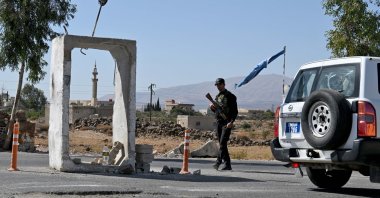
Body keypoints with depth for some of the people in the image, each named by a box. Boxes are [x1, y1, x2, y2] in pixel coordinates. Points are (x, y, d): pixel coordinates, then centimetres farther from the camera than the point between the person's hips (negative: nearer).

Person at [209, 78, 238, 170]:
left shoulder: (230, 96, -4)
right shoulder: (217, 96, 17)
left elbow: (235, 111, -8)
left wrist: (231, 122, -20)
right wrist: (212, 107, 2)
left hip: (227, 123, -7)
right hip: (218, 122, 7)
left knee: (222, 143, -14)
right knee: (222, 144, 7)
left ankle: (218, 162, -15)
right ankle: (227, 165, 13)